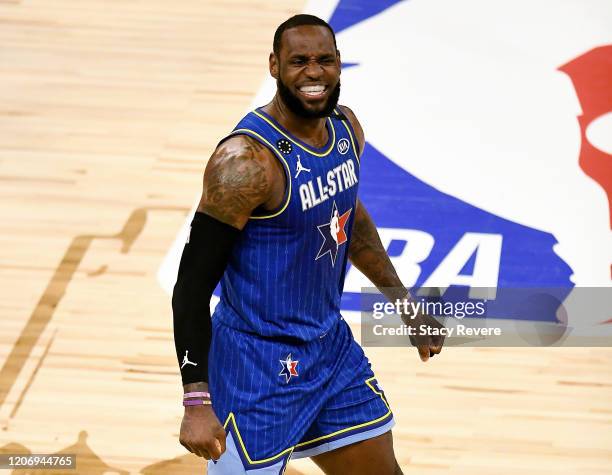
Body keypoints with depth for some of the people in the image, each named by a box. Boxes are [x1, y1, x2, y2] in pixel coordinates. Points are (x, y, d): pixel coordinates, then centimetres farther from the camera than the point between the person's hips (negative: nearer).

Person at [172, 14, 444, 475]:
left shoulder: (346, 127, 0)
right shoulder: (247, 160, -25)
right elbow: (193, 284, -22)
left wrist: (402, 299, 23)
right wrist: (197, 402, -27)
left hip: (331, 345, 8)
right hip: (259, 365, -8)